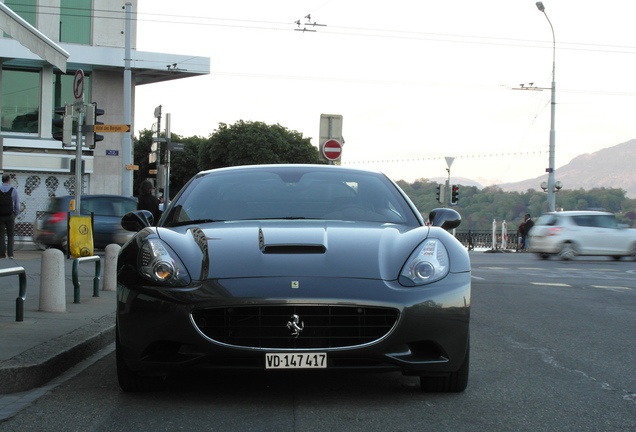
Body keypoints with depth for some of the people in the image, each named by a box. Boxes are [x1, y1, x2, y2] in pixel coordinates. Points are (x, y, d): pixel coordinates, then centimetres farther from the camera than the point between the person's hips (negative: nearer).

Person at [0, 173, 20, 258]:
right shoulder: (13, 190, -2)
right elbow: (17, 204, 1)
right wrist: (15, 214, 12)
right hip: (10, 216, 0)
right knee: (10, 235, 8)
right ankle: (10, 253, -1)